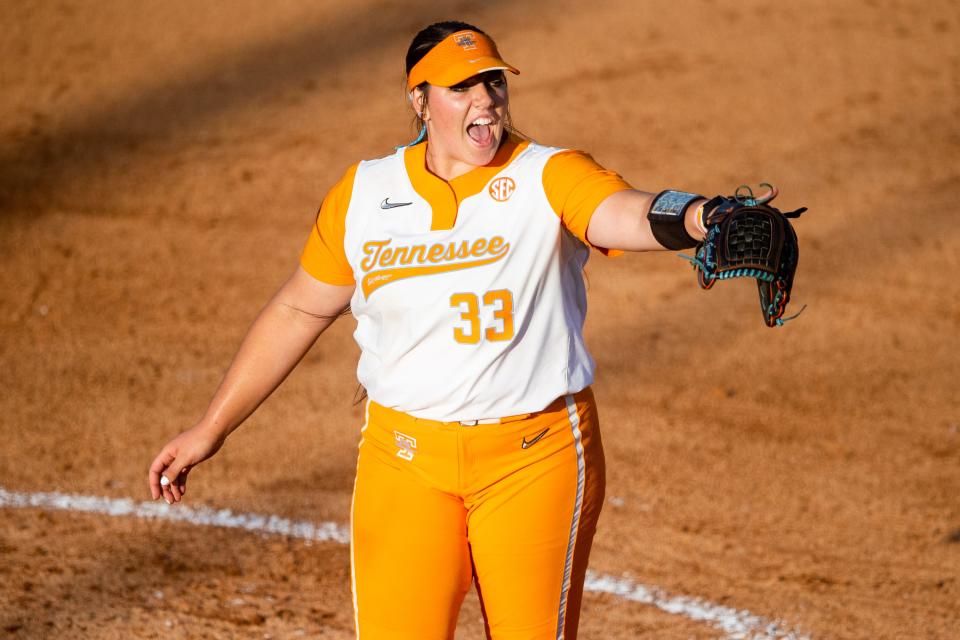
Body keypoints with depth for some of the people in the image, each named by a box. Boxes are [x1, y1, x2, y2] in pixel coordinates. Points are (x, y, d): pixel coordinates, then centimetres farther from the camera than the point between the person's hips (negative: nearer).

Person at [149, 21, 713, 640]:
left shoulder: (549, 179, -6)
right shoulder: (363, 194, 4)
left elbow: (626, 213, -27)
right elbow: (297, 312, 14)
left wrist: (698, 218, -50)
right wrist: (210, 430, 16)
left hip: (537, 455, -2)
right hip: (405, 459, 2)